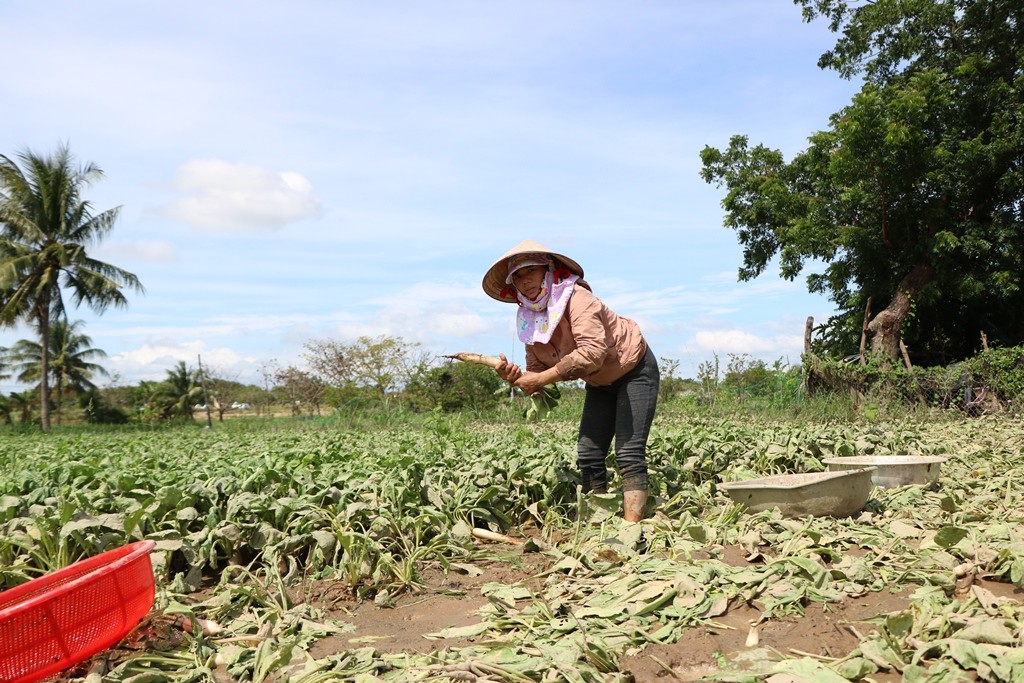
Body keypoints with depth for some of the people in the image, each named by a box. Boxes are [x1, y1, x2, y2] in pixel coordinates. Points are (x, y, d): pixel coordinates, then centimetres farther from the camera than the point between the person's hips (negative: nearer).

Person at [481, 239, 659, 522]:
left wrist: (541, 379, -38)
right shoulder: (529, 321, -5)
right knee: (588, 455, 0)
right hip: (600, 383, 8)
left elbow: (592, 353, -41)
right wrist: (516, 377, -27)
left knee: (629, 455, -16)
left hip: (634, 369, -7)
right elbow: (537, 371, -4)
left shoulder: (575, 298, -29)